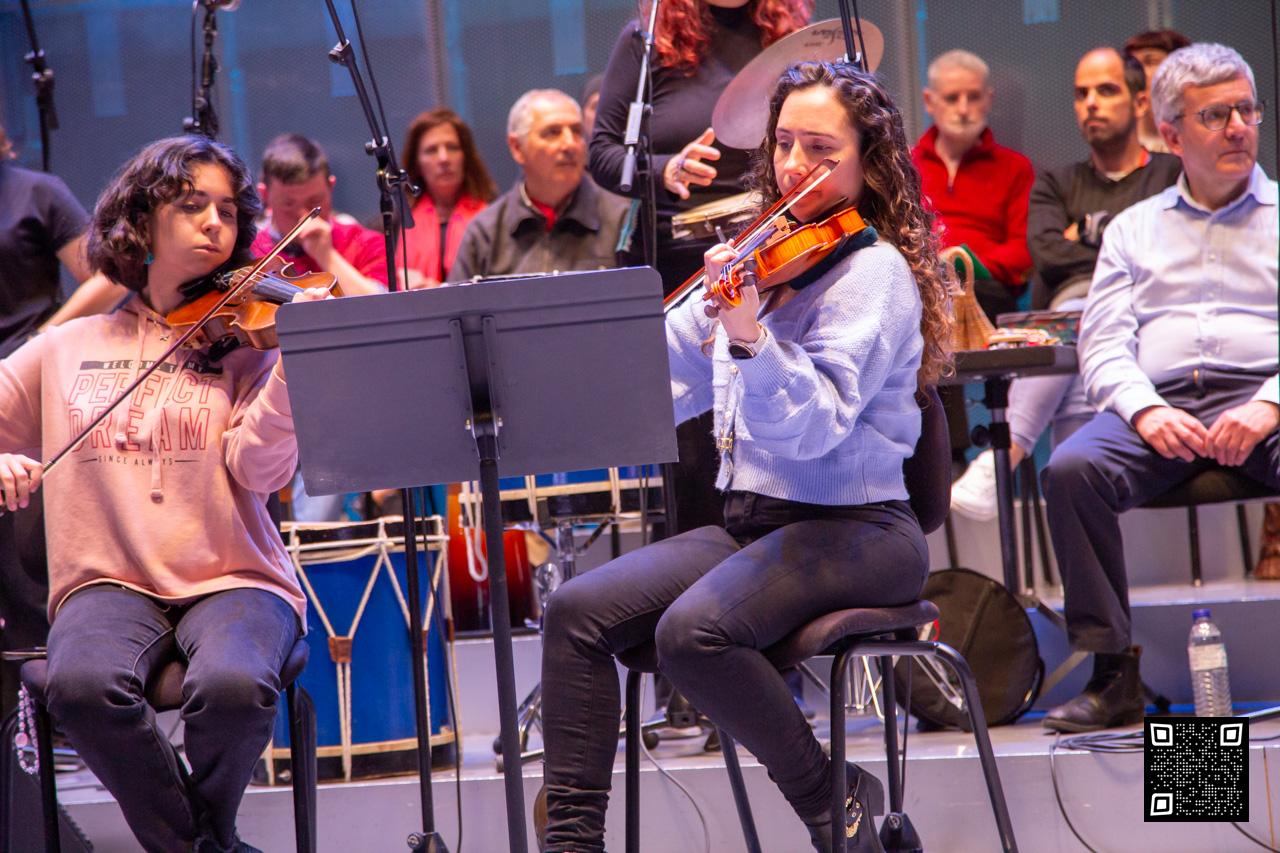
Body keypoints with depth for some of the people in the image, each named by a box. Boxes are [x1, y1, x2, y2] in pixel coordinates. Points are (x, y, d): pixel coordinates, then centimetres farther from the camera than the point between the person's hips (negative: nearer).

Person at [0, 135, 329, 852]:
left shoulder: (244, 337, 8)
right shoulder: (67, 350, 13)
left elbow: (259, 469, -7)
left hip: (233, 580, -1)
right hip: (109, 583, 1)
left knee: (232, 686, -35)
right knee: (82, 685, -34)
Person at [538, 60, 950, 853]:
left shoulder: (872, 270, -10)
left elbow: (813, 425, -23)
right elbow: (660, 385, 13)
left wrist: (748, 338, -39)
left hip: (854, 529, -8)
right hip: (753, 521, 8)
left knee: (692, 631, -31)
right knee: (579, 611, -12)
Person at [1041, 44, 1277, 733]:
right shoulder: (1133, 228, 24)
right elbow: (1104, 345, 13)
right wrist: (1146, 411, -9)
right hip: (1159, 402, 2)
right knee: (1071, 470, -30)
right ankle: (1113, 673, -25)